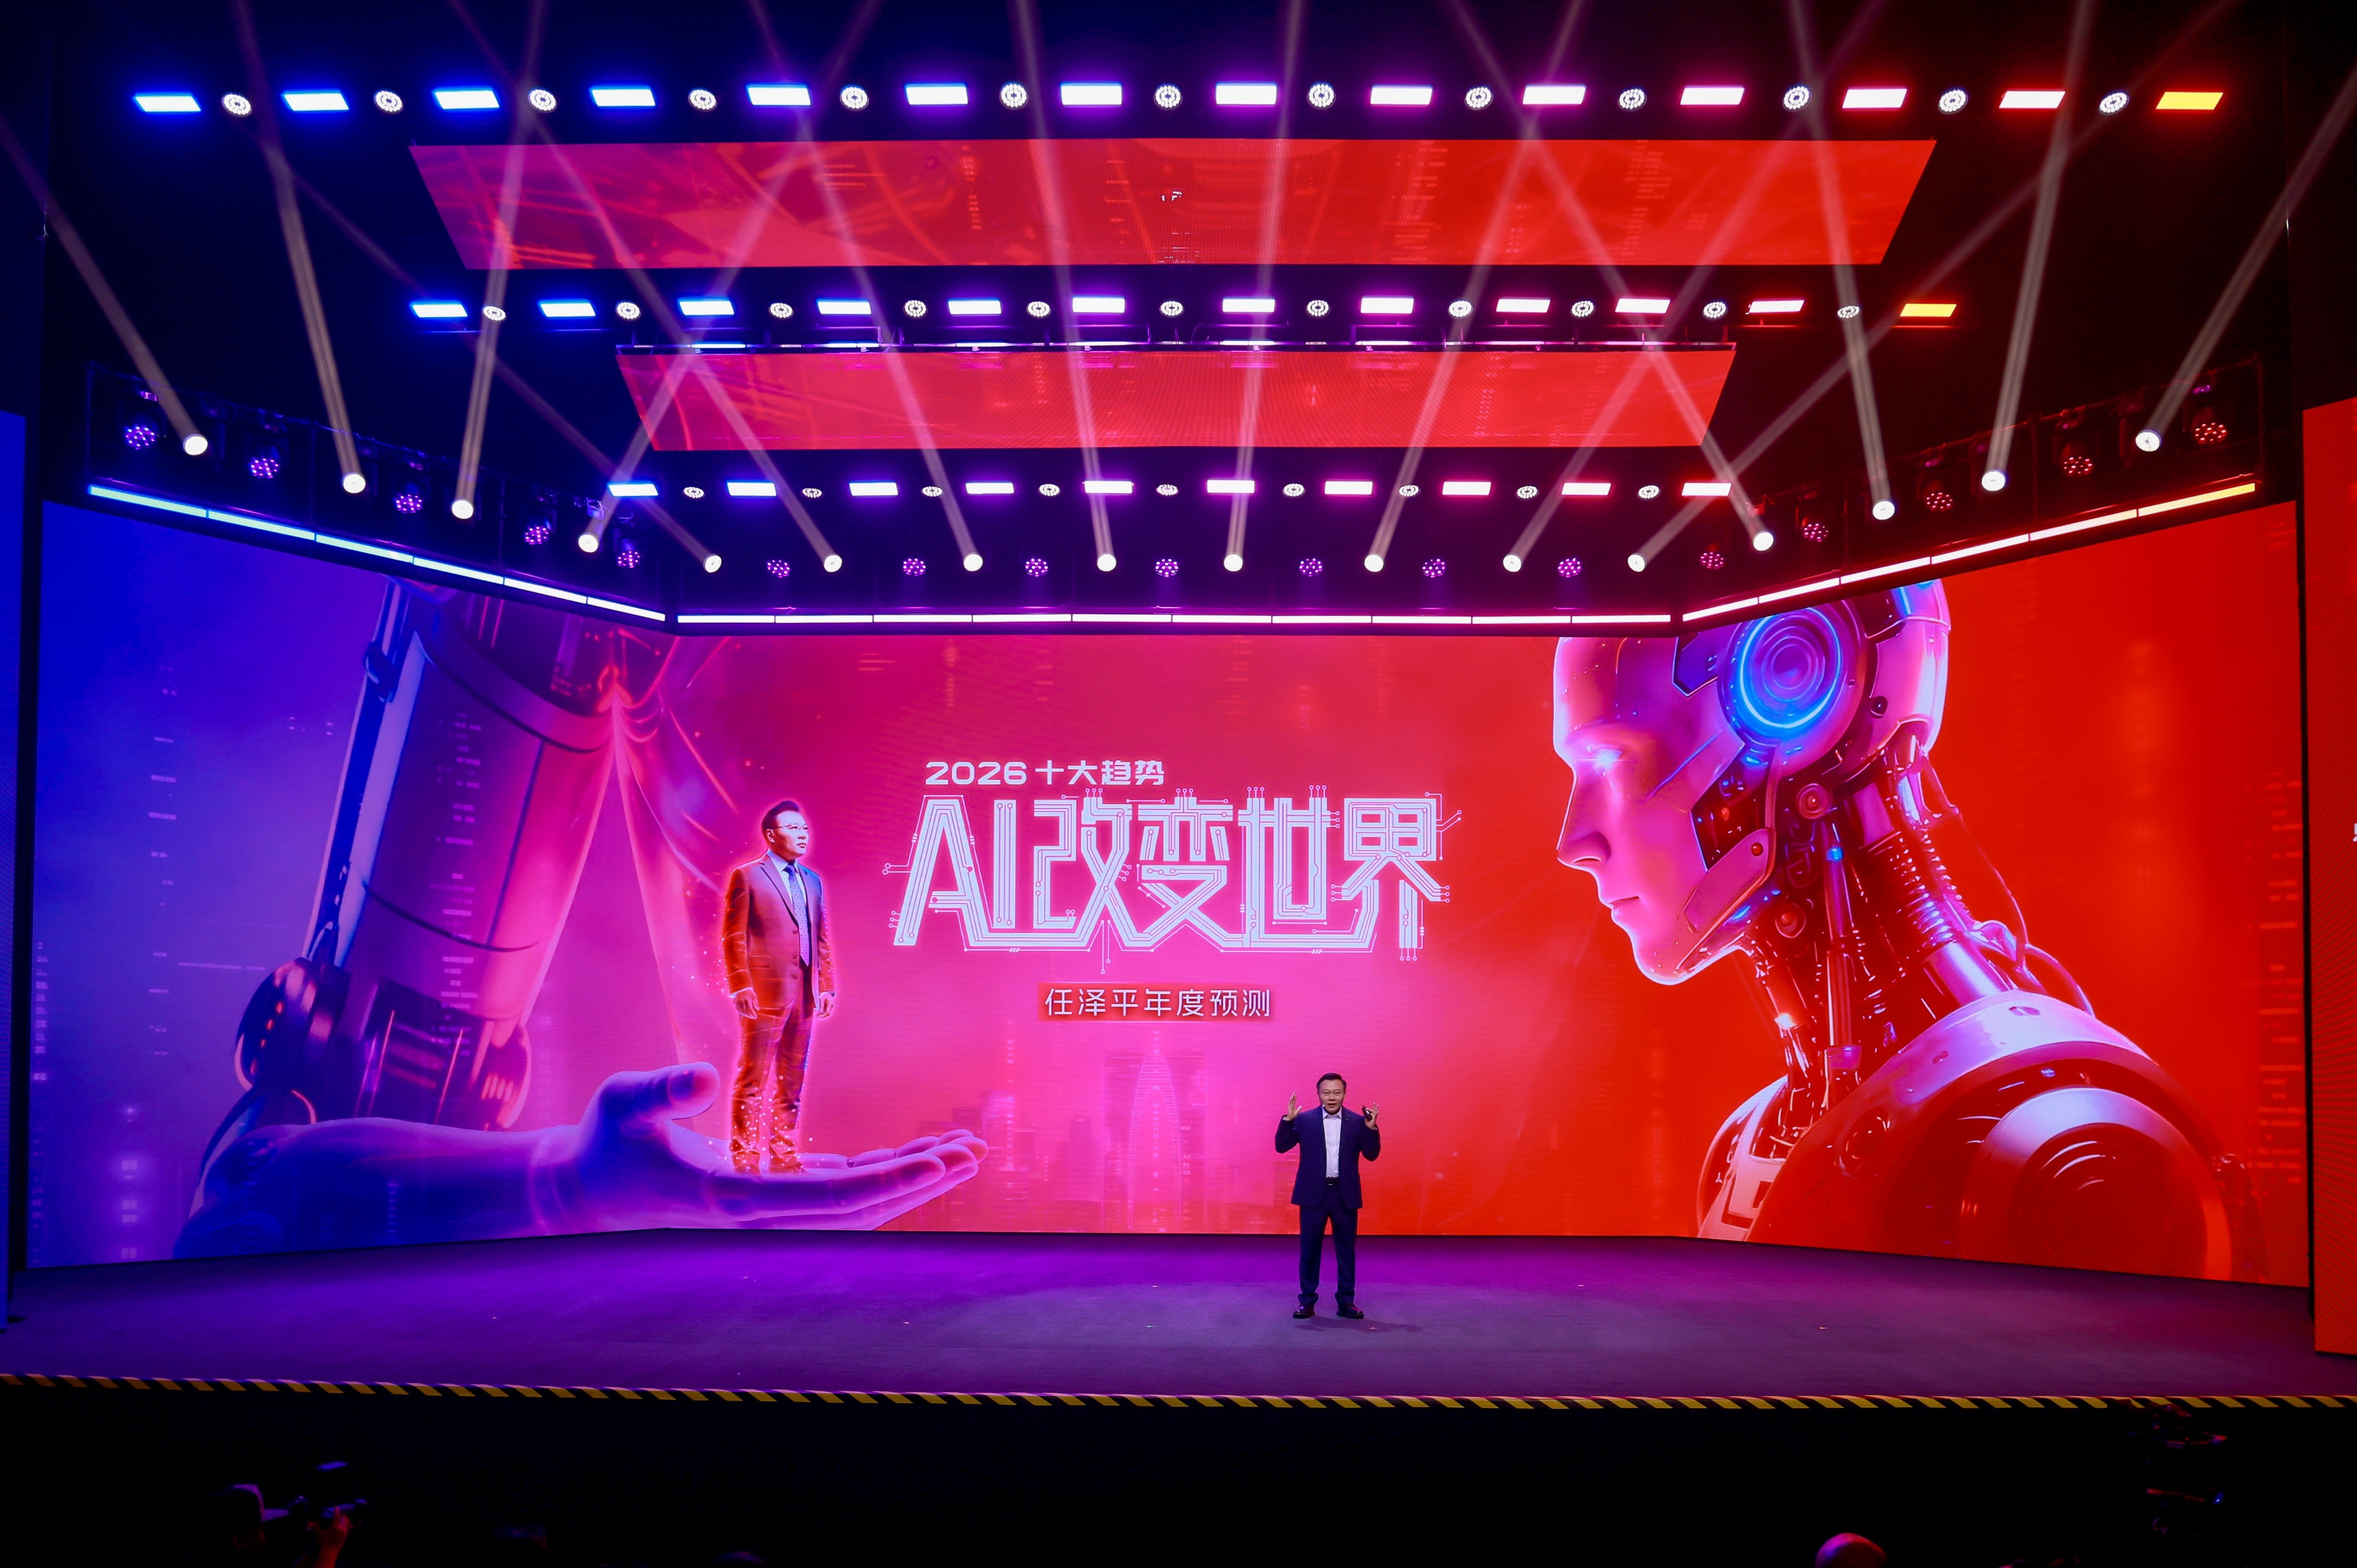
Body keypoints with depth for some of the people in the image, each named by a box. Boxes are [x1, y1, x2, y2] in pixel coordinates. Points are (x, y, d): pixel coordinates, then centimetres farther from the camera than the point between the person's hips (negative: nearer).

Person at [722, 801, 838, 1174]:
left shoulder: (812, 881, 16)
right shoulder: (746, 876, -1)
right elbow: (733, 937, -5)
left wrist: (827, 985, 9)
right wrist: (741, 987, -13)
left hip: (804, 995, 6)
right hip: (764, 993, -6)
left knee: (792, 1080, 9)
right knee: (753, 1078, -2)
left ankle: (783, 1154, 15)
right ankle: (745, 1156, 2)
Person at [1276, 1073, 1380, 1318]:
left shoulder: (1357, 1121, 4)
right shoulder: (1304, 1120, 1)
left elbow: (1372, 1154, 1)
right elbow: (1281, 1146, -4)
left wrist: (1371, 1128, -14)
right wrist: (1288, 1119, -16)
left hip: (1346, 1195, 1)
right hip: (1313, 1194, -1)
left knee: (1346, 1248, 6)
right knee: (1310, 1248, 4)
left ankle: (1346, 1301, 14)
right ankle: (1308, 1301, 11)